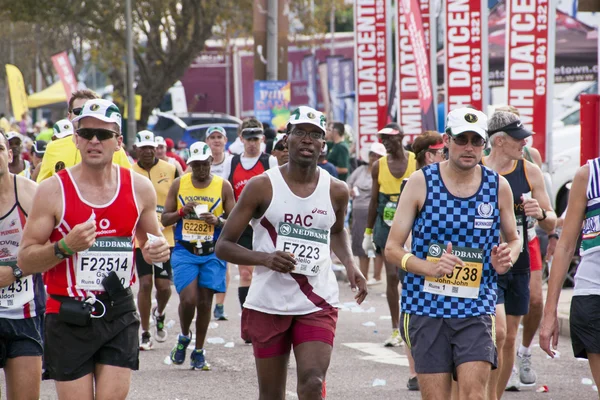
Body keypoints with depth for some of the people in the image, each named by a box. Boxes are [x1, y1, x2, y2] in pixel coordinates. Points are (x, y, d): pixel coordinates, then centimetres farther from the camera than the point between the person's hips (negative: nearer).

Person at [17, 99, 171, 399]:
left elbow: (150, 241, 20)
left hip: (120, 317, 2)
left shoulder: (139, 188, 3)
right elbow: (24, 261, -7)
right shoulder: (52, 190, -7)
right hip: (69, 318, -2)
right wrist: (65, 246, -24)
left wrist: (157, 250, -4)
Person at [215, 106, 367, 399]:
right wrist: (265, 258, -22)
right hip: (269, 304, -1)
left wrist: (349, 263, 6)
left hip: (318, 305, 1)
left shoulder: (336, 191, 3)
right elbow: (223, 245, -4)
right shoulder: (262, 187, -6)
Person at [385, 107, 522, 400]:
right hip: (426, 307, -1)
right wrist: (429, 268, -20)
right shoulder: (421, 182, -1)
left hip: (476, 309, 1)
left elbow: (513, 239, 21)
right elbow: (392, 248, -1)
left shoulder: (498, 187, 5)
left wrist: (507, 257, -4)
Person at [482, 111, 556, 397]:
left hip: (519, 266, 5)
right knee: (497, 332, -19)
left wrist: (541, 214, -12)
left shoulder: (530, 172, 4)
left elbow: (552, 224, 9)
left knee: (509, 338, 10)